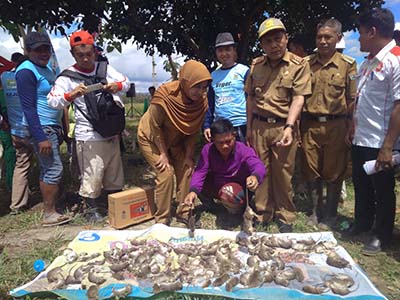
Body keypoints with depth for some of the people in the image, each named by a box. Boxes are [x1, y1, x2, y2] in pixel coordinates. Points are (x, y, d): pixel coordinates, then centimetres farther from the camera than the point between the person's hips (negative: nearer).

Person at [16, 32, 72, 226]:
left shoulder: (47, 69, 15)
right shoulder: (26, 72, -13)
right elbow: (28, 107, -19)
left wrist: (59, 129, 19)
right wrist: (41, 137, -23)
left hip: (52, 127, 9)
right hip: (41, 128, -9)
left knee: (48, 170, 13)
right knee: (54, 169, -9)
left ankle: (49, 210, 22)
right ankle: (49, 214, 1)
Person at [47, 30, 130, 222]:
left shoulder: (105, 68, 5)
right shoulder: (67, 77, -8)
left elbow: (126, 82, 8)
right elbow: (52, 101, -15)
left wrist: (117, 86, -15)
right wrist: (71, 95, -34)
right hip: (89, 136, -5)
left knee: (114, 171, 16)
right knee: (92, 175, -4)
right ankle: (90, 209, 18)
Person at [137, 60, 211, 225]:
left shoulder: (201, 100, -19)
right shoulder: (164, 95, -33)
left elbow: (193, 130, -7)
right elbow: (155, 127, -22)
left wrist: (188, 156, -8)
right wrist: (163, 153, -17)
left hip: (175, 140, 5)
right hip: (151, 138, -5)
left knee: (187, 171, -3)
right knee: (166, 173, -13)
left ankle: (184, 213, 13)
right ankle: (162, 218, 4)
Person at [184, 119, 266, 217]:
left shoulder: (244, 150, -26)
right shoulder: (208, 150, -18)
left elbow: (258, 166, -43)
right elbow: (200, 171, -27)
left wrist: (255, 176, -69)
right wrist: (193, 190, -47)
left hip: (239, 190, -3)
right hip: (217, 188, 4)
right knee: (200, 185, -22)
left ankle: (239, 209, 5)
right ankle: (210, 207, 10)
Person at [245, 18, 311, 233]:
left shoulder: (299, 65, -2)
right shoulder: (256, 65, 11)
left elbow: (298, 98, -10)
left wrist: (289, 127, -21)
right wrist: (249, 127, 13)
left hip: (282, 126, -3)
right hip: (259, 126, 4)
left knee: (283, 174, 4)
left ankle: (285, 218, 21)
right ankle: (262, 214, 25)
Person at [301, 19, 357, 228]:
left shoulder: (348, 64, 1)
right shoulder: (305, 63, 7)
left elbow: (353, 101, 1)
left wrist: (351, 131, -5)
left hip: (336, 125, -2)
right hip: (310, 124, 3)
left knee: (334, 173, 6)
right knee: (311, 171, 9)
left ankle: (330, 215, 24)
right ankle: (316, 210, 27)